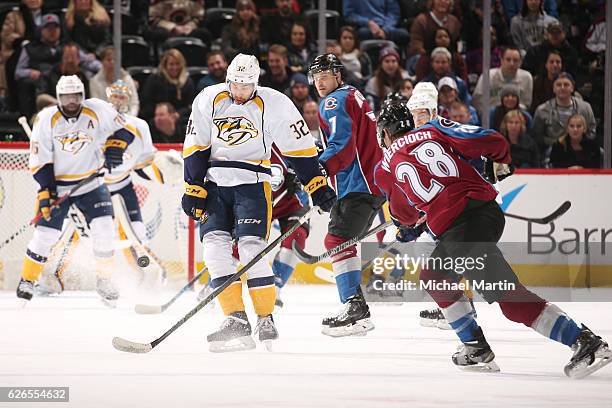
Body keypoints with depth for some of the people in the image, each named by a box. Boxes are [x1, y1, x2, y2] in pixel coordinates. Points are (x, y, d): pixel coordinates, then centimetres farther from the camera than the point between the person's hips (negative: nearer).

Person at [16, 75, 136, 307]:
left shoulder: (97, 110, -11)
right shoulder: (47, 119, -13)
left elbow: (124, 129, 0)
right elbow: (40, 160, -11)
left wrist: (114, 146, -18)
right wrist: (45, 191, -17)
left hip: (90, 183, 1)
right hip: (57, 185, -1)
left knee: (103, 227, -12)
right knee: (46, 233, -5)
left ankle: (104, 280, 3)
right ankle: (27, 280, 12)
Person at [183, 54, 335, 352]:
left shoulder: (275, 104, -7)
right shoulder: (208, 100, -1)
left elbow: (299, 147, -2)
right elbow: (195, 149, 3)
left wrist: (317, 185, -2)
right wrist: (193, 189, -1)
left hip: (252, 183, -3)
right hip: (215, 184, 3)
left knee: (251, 248, -15)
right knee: (214, 245, -10)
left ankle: (266, 319, -6)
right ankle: (236, 319, -10)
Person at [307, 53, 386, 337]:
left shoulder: (335, 102, -7)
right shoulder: (353, 96, 24)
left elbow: (343, 146, -21)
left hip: (359, 183, -11)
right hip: (374, 181, 11)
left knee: (337, 238, -17)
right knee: (344, 241, 16)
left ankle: (355, 308, -28)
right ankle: (356, 311, 16)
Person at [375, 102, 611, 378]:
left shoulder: (386, 169, 13)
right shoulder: (434, 130, 15)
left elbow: (404, 215, 27)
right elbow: (489, 141, 5)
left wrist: (409, 227, 51)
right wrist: (501, 162, 27)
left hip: (457, 228, -6)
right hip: (489, 210, 6)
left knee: (510, 297, -9)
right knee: (433, 277, 25)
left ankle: (584, 342, -20)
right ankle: (475, 347, 24)